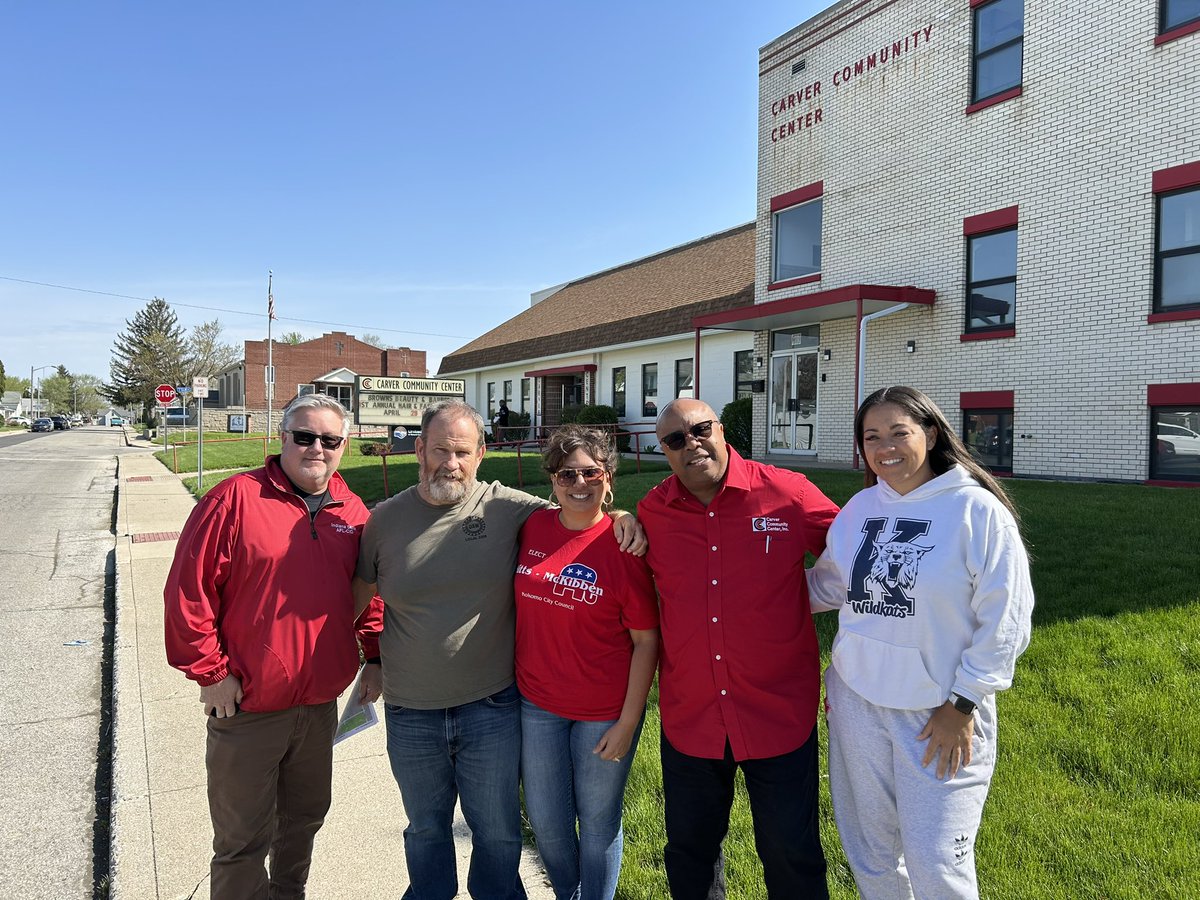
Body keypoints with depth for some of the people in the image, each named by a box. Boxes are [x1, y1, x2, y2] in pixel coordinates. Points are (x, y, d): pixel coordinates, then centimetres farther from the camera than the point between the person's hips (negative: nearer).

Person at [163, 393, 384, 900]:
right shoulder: (236, 498, -13)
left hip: (321, 705, 5)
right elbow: (187, 589, -13)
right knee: (243, 840, 10)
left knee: (305, 817, 24)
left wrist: (375, 658, 7)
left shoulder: (353, 513, 2)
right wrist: (210, 671, -13)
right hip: (246, 708, -5)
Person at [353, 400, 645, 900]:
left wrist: (619, 517, -20)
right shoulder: (385, 519, -2)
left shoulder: (507, 507, -8)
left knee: (497, 831, 15)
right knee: (425, 829, 23)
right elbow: (361, 589, 11)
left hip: (492, 708, -2)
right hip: (411, 715, 2)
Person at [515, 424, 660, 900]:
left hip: (605, 711, -4)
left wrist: (627, 723, -12)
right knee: (545, 821, 19)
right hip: (537, 702, 4)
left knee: (598, 823, 14)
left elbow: (647, 642, -12)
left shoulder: (624, 545, -15)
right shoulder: (531, 527, -3)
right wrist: (511, 676, 8)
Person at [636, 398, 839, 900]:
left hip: (780, 716, -2)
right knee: (689, 853, 22)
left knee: (792, 857, 16)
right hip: (688, 719, 3)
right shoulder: (651, 513, -4)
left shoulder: (788, 493, -12)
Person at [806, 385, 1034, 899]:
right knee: (869, 855, 18)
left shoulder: (977, 510, -12)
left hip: (943, 713, -4)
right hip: (857, 702, 5)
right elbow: (826, 586, 15)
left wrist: (962, 705, -11)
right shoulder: (859, 509, 3)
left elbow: (1005, 621, -11)